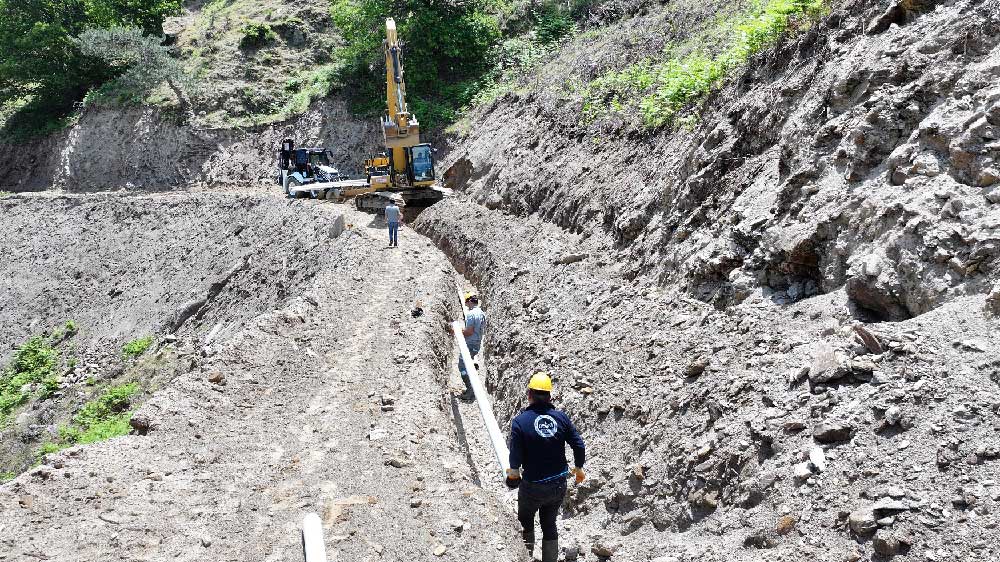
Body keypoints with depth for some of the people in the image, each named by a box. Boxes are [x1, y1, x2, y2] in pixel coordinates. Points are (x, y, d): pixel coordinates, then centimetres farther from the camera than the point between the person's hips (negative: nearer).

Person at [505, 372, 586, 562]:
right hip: (559, 484, 3)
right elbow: (579, 445, -6)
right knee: (549, 524, 21)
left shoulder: (520, 421, -17)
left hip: (533, 486, -3)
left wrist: (513, 472, 5)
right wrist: (578, 468, 12)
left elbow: (515, 456, -16)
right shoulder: (561, 417, -8)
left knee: (525, 520, 24)